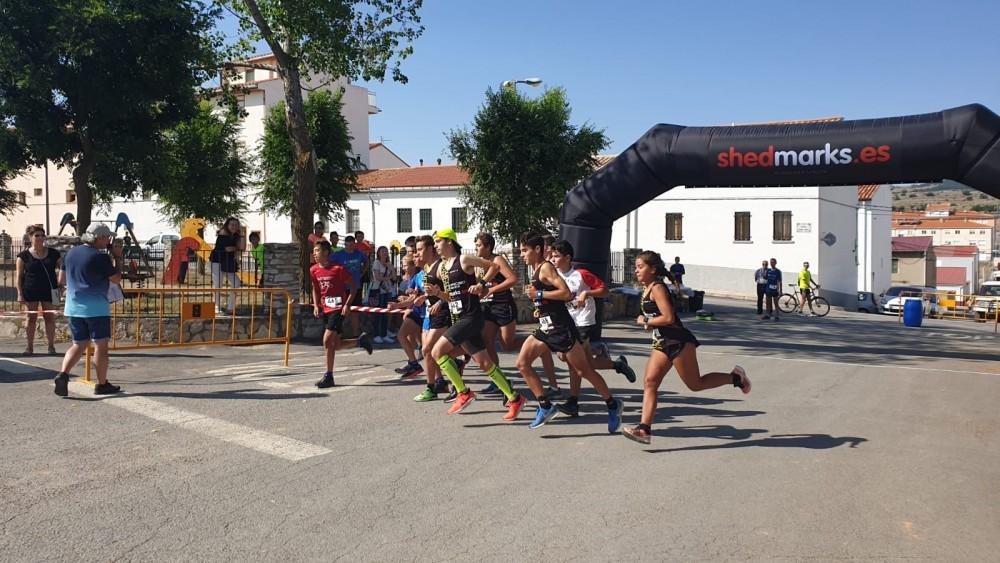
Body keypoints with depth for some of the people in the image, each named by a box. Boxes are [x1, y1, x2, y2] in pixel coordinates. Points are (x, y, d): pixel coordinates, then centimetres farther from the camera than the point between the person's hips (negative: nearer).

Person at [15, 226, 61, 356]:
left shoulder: (53, 253, 4)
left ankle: (51, 346, 7)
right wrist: (20, 293, -7)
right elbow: (18, 276, -1)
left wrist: (59, 282, -2)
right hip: (30, 292, -1)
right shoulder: (24, 255, 0)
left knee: (49, 317, 2)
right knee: (31, 318, 5)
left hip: (49, 290, 1)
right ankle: (30, 346, 13)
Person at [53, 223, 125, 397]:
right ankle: (102, 384, 10)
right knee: (101, 345, 3)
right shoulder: (101, 258, -14)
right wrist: (118, 258, 0)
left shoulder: (70, 253, 8)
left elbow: (61, 280, 15)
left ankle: (63, 374, -5)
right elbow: (116, 279, -8)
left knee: (79, 345, 15)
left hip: (73, 307, 7)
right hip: (96, 307, -7)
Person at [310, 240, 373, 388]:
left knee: (327, 341, -15)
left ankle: (329, 377, -4)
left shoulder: (338, 269, -14)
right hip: (325, 309, 7)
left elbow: (354, 286, -7)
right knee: (336, 345, 9)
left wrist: (347, 305, -15)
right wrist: (316, 305, 4)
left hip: (338, 308, -7)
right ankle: (361, 340, 34)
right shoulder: (313, 270, 4)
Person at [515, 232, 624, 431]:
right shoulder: (535, 270, 14)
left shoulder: (546, 267, -13)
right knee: (522, 363, -2)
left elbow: (567, 293, -23)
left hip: (560, 328, -9)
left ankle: (613, 405, 18)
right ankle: (546, 406, 2)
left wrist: (539, 294, -20)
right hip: (545, 327, 9)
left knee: (583, 370, 1)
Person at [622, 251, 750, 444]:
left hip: (678, 341, -9)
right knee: (649, 382, -3)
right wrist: (647, 322, 9)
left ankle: (734, 377, 22)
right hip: (662, 343, 9)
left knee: (695, 384, 2)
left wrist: (645, 322, -14)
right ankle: (644, 429, -7)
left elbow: (668, 318, -24)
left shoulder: (657, 288, -16)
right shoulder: (647, 289, 12)